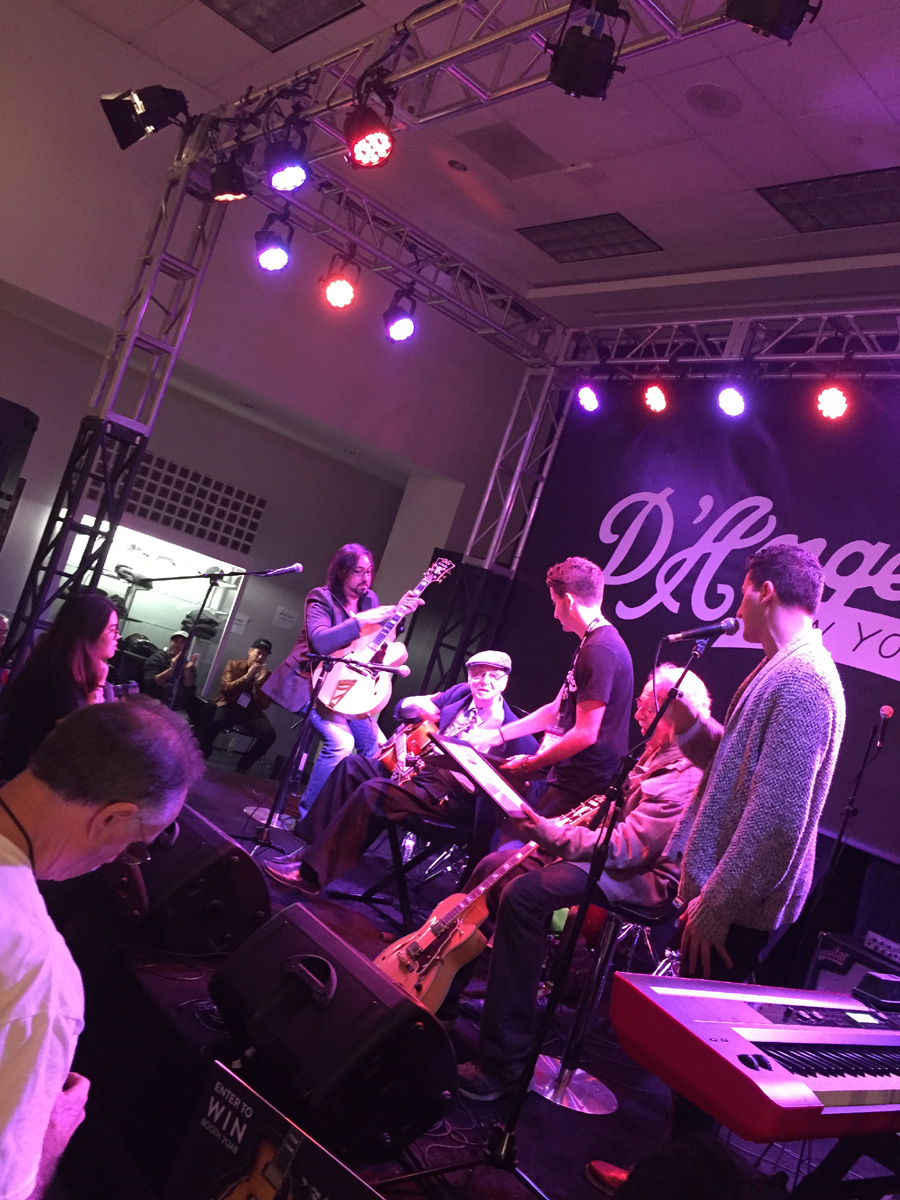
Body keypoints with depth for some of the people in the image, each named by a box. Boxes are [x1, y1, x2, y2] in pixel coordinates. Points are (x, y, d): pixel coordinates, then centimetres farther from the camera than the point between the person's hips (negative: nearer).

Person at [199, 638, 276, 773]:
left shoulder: (266, 676, 10)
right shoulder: (233, 664, 8)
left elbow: (264, 705, 1)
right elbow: (225, 688, -6)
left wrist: (259, 682, -12)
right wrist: (246, 677, -14)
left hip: (251, 711, 2)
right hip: (230, 706, -2)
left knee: (269, 735, -26)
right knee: (214, 722, -37)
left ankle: (243, 766, -4)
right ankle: (201, 756, -9)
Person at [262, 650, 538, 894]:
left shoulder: (509, 725, -12)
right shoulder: (460, 693, 8)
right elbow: (402, 709, 14)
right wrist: (417, 704, -9)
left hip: (453, 793, -8)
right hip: (417, 764, 9)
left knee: (373, 792, -26)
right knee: (353, 766, -1)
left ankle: (311, 872, -21)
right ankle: (316, 845, 1)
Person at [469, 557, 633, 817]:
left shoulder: (600, 651, -18)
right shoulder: (591, 644, 18)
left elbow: (585, 734, -21)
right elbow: (556, 710, 24)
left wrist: (530, 764, -10)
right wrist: (497, 735, 23)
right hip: (568, 778, 10)